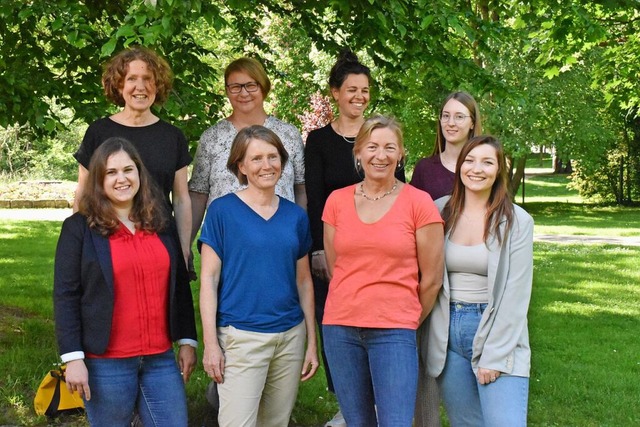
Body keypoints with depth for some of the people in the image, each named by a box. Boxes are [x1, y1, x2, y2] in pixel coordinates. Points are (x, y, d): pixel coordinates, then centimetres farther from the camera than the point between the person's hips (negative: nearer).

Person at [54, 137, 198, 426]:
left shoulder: (160, 223, 9)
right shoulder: (79, 228, -4)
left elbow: (179, 286, 13)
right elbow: (65, 296, -7)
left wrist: (187, 340, 8)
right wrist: (73, 357, -13)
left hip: (161, 359, 4)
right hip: (106, 362, -4)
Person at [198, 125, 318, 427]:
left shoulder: (295, 216, 9)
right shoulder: (222, 210, -3)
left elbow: (303, 281, 13)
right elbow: (209, 278, -5)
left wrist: (312, 341, 10)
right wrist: (210, 342, -10)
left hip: (291, 336, 4)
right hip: (241, 336, -4)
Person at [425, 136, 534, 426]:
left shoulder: (517, 222, -3)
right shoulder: (440, 212, 4)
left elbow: (515, 294, -7)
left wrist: (493, 357, -11)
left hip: (497, 331, -2)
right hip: (448, 334, 3)